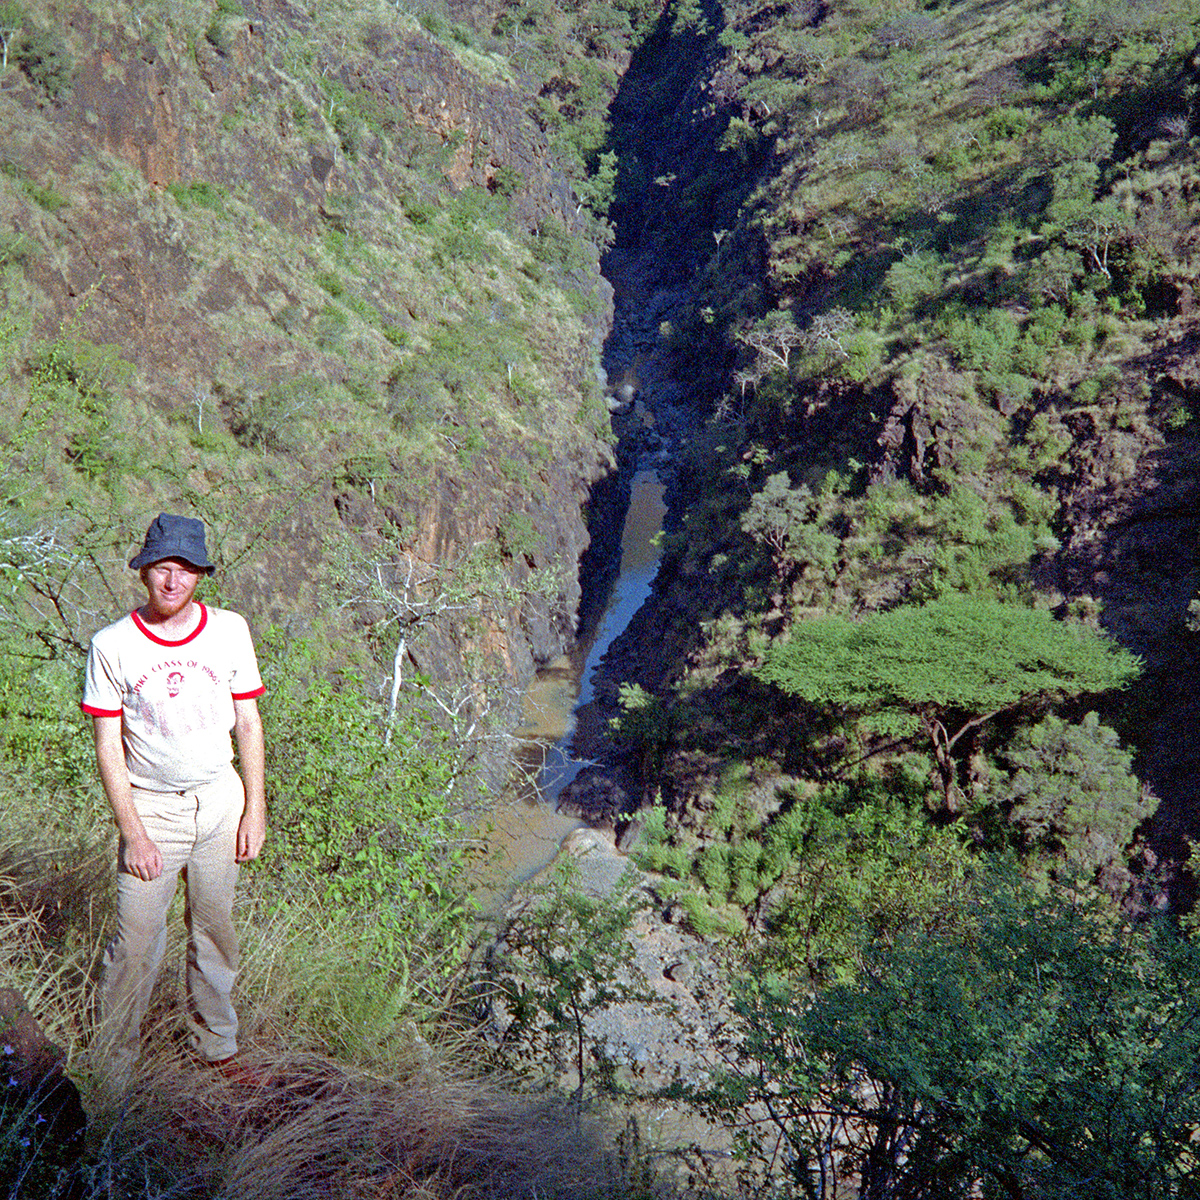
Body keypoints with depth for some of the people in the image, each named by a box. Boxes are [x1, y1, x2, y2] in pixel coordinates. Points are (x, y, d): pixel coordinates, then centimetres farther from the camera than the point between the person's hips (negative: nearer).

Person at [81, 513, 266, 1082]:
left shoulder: (229, 630, -1)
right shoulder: (112, 644, -9)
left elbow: (248, 723, 5)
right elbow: (108, 747, -7)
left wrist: (255, 810, 2)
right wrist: (133, 833, -12)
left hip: (221, 801, 2)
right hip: (149, 806, -2)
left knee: (215, 930, 12)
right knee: (136, 943, -3)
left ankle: (216, 1050, 30)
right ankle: (112, 1068, 15)